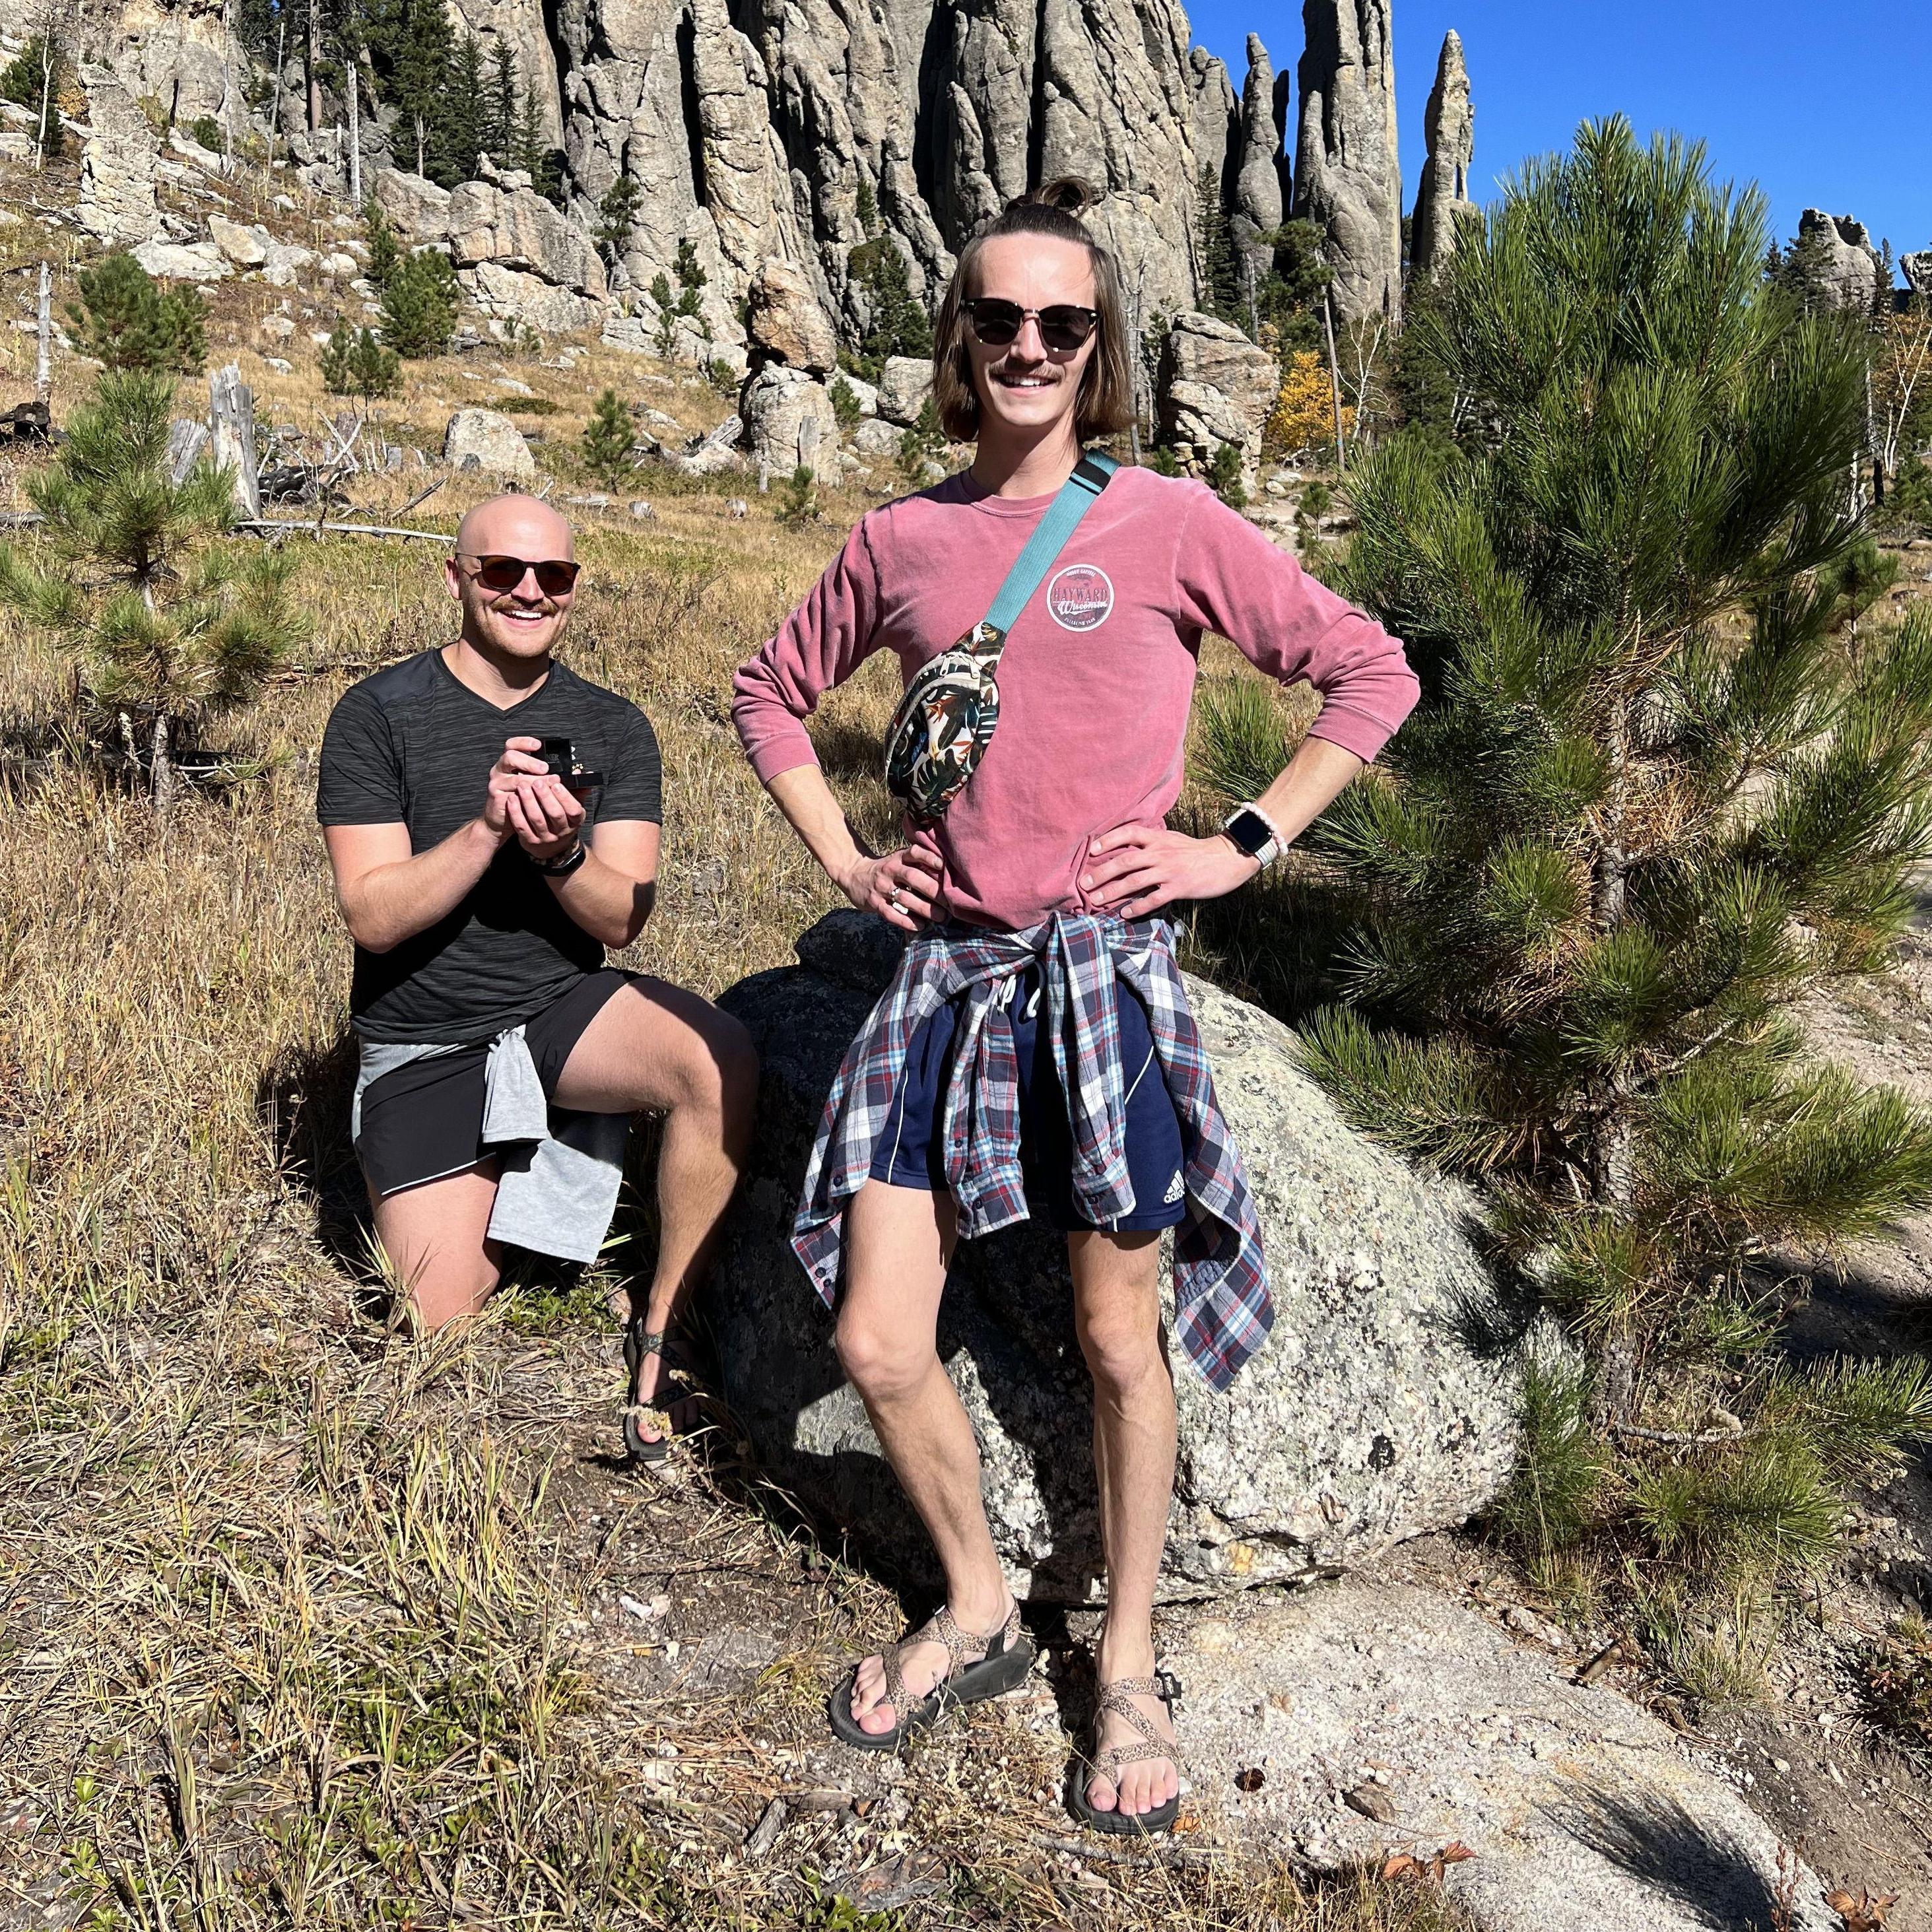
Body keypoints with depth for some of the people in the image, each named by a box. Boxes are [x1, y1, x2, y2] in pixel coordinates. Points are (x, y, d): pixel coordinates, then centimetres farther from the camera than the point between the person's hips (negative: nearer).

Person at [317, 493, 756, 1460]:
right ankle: (461, 1215, 29)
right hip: (425, 1046, -1)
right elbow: (373, 916, -13)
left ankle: (658, 1330, -14)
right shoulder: (378, 714, -6)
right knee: (444, 1332, -7)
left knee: (721, 1057, -31)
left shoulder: (612, 728, 1)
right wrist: (488, 826, -27)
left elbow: (623, 919, -6)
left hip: (564, 1008, 2)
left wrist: (561, 852, -27)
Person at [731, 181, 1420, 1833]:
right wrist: (845, 860, 11)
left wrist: (1242, 847, -5)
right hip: (945, 961, 4)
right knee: (878, 1342, 1)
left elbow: (1372, 672, 2)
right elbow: (773, 692, 23)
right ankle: (978, 1613, 28)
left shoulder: (1167, 523, -2)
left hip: (1105, 961, -3)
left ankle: (1130, 1667, 27)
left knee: (1120, 1338, 5)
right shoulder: (901, 537, 8)